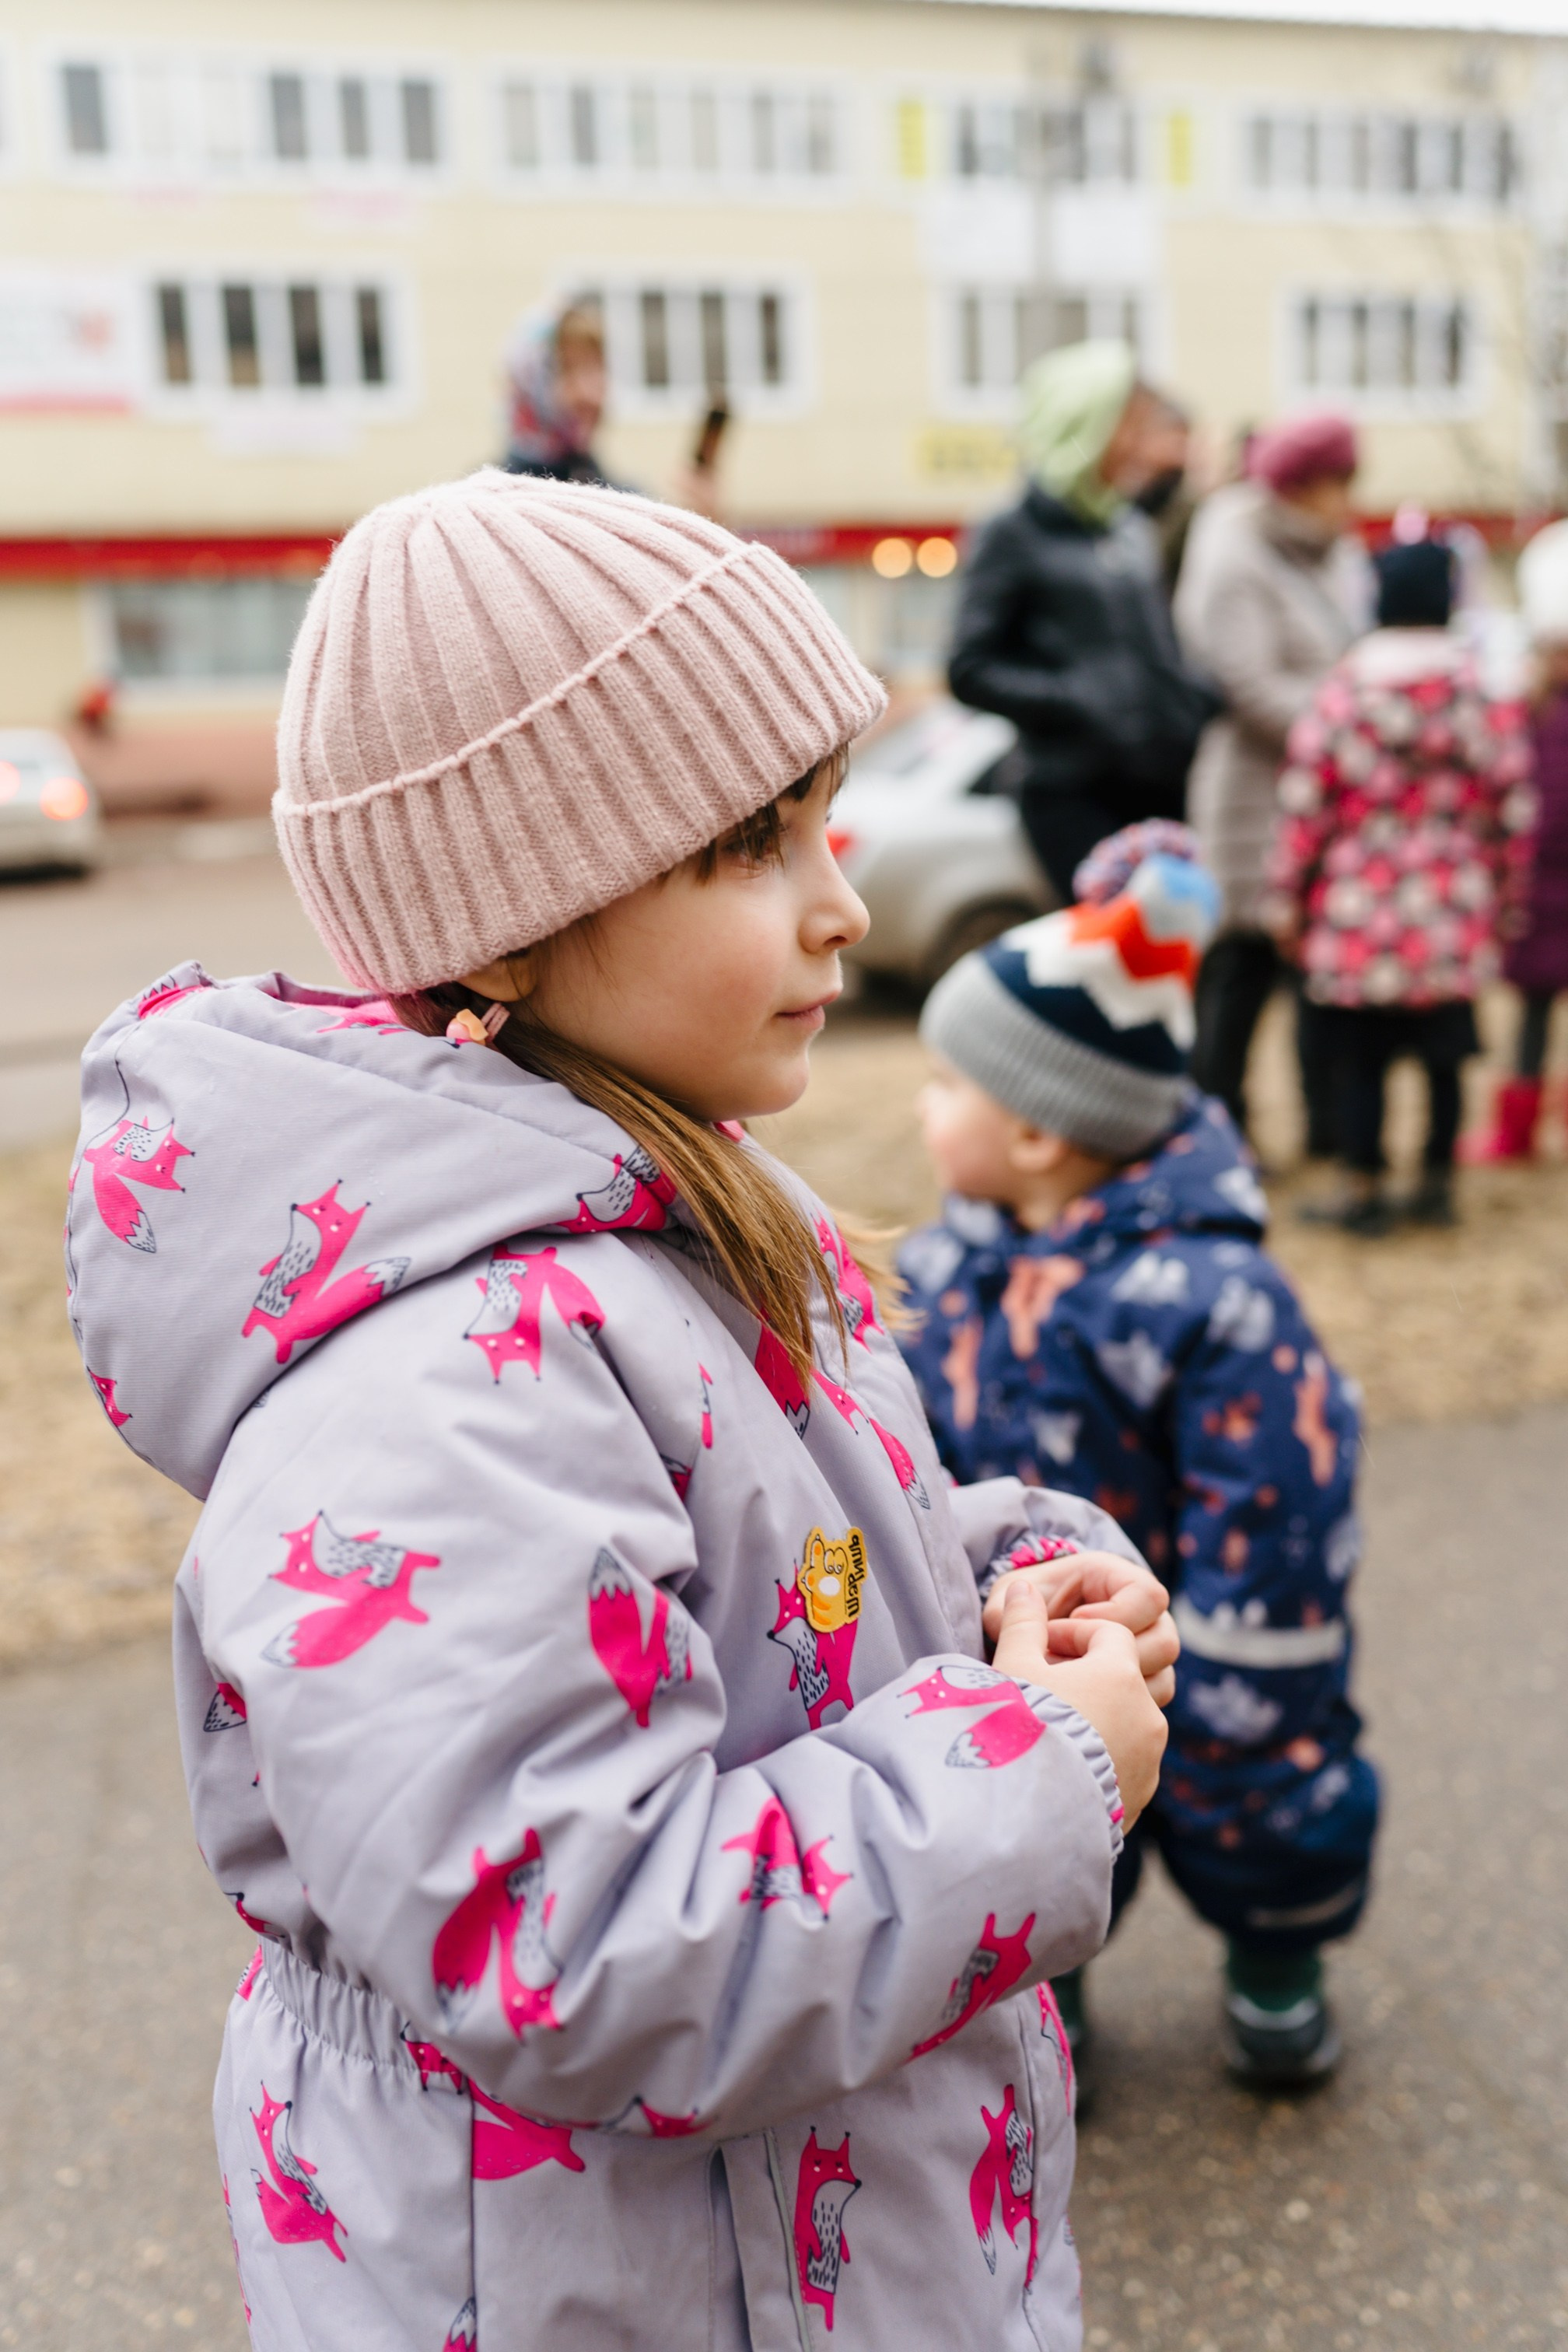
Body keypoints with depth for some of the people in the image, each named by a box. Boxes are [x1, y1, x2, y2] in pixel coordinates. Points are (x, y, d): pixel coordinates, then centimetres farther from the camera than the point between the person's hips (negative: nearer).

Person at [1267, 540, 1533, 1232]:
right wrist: (1503, 902, 15)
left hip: (1357, 914, -2)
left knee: (1359, 1057, 6)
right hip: (1454, 923, 3)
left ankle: (1363, 1192, 12)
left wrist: (1286, 901, 4)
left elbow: (1303, 811, -5)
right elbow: (1513, 812, 4)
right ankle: (1436, 1184, 24)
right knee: (1444, 1056, 14)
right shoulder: (1488, 701, -1)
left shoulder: (1339, 698, -7)